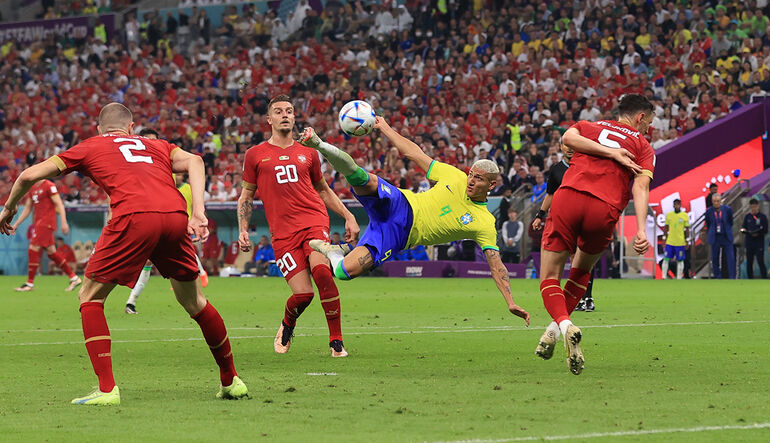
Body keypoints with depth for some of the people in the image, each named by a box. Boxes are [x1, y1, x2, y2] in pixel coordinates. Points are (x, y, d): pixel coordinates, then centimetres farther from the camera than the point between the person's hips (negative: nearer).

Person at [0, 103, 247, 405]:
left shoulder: (88, 147, 26)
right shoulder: (156, 146, 32)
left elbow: (29, 175, 22)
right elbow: (193, 161, 12)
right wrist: (198, 212, 2)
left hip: (133, 217, -3)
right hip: (175, 216, 4)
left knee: (90, 299, 12)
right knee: (193, 301, 23)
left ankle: (106, 389, 0)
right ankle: (231, 380, 31)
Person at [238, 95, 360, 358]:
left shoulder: (307, 153, 15)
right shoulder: (255, 155, 10)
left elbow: (323, 190, 27)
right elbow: (246, 196, 17)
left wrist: (348, 217, 20)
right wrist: (243, 230, 5)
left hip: (315, 220, 1)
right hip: (283, 232, -1)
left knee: (320, 269, -28)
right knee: (303, 295, -12)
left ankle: (336, 341, -18)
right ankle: (287, 327, 26)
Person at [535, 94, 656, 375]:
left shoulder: (592, 127, 25)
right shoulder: (643, 147, 18)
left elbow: (568, 137, 1)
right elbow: (641, 187, 0)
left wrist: (610, 152, 2)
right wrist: (641, 230, -11)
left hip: (568, 198, 0)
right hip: (604, 210, 0)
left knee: (550, 278, 6)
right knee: (582, 271, 27)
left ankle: (564, 325, -22)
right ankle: (555, 330, 16)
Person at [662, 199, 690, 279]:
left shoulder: (685, 215, 0)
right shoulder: (669, 215, 6)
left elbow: (687, 229, 4)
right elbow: (666, 228, 12)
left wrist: (687, 241, 1)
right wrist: (664, 239, 8)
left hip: (680, 242, -2)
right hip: (669, 242, 2)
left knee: (680, 261, 3)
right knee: (666, 259, 1)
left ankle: (679, 278, 9)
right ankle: (664, 277, 9)